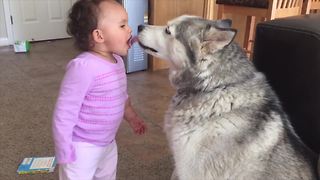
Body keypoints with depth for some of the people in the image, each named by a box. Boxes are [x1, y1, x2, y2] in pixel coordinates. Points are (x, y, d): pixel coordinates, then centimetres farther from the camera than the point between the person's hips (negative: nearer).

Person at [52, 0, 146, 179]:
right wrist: (64, 154, -21)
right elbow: (64, 114, -26)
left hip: (108, 143, 8)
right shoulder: (83, 66, -29)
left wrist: (132, 117, 22)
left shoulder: (117, 62, -2)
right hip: (82, 148, -8)